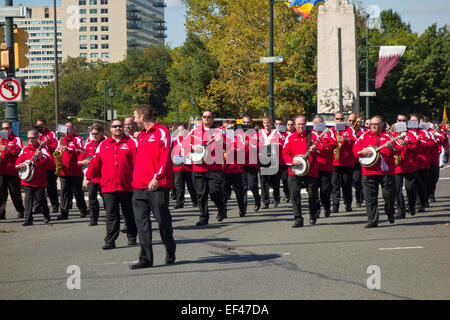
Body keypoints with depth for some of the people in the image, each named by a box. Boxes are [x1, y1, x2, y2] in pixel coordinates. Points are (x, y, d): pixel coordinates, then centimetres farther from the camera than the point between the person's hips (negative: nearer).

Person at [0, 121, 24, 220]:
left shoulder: (16, 139, 2)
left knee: (15, 193, 5)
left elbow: (19, 151, -13)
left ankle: (20, 211, 22)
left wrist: (8, 149, -27)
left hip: (12, 171, -4)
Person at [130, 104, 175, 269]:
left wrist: (157, 177, -19)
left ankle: (170, 254, 16)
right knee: (141, 221, 0)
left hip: (157, 186, -7)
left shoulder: (161, 132, -5)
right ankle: (146, 258, 1)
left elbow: (165, 157, -12)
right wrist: (135, 179, 17)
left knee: (163, 220, 0)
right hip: (140, 186, 7)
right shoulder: (141, 135, 20)